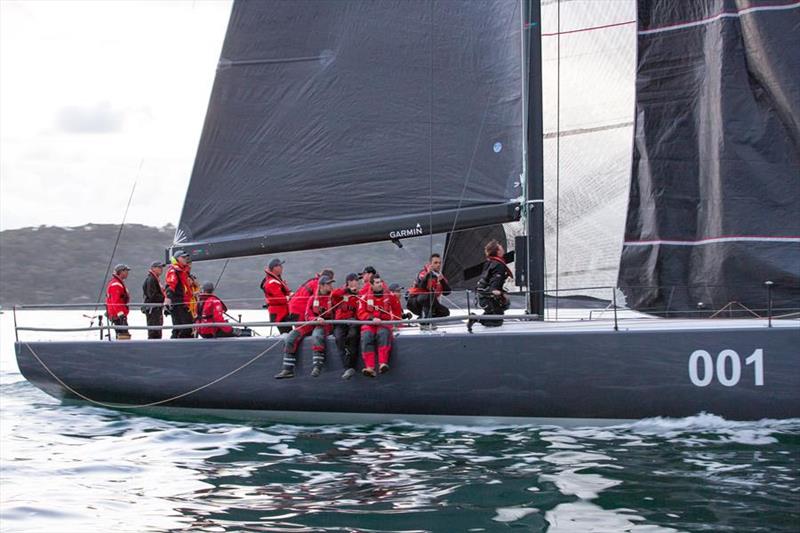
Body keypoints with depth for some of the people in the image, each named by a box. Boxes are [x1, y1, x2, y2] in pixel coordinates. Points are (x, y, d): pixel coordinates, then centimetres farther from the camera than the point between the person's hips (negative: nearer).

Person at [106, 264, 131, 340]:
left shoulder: (119, 282, 19)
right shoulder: (116, 285, -17)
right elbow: (115, 302, -24)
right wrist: (121, 315, -29)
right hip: (118, 315, -11)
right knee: (124, 336, -15)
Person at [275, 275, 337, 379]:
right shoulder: (313, 298, 8)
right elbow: (308, 316, 1)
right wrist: (316, 319, -18)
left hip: (327, 325, -4)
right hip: (312, 324, 4)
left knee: (317, 334, -39)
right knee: (291, 337, -13)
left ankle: (317, 366, -39)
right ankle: (288, 369, -11)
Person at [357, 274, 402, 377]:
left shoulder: (389, 296, 8)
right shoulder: (365, 297, 5)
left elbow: (397, 311, 20)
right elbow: (361, 313, -1)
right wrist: (372, 319, -16)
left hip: (385, 323, 0)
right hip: (369, 323, 0)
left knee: (383, 334, -36)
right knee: (366, 336, -33)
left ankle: (383, 364, -46)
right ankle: (370, 367, -42)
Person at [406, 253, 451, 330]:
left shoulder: (440, 276, 7)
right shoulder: (423, 273, -11)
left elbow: (447, 292, -5)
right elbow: (422, 286, -30)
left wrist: (442, 280, -19)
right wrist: (428, 274, -37)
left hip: (429, 304, 7)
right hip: (414, 302, -7)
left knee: (445, 312, -7)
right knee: (430, 295, -35)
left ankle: (422, 318, 7)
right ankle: (424, 323, -28)